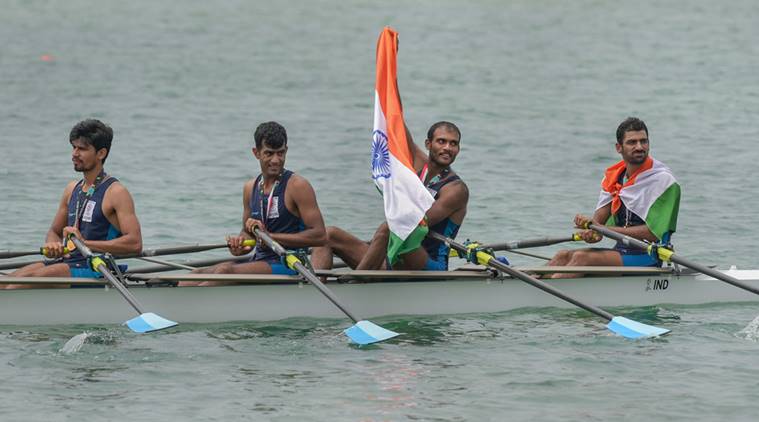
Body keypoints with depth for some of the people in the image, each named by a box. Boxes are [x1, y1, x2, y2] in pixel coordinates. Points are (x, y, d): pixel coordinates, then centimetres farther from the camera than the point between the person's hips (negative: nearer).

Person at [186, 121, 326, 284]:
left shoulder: (297, 186, -6)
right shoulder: (251, 188, 14)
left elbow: (320, 236, -13)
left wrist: (270, 236, -16)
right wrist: (239, 243, -2)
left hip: (289, 266, -7)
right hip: (259, 261, 7)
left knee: (226, 270, -29)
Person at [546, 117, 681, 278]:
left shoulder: (662, 179, -10)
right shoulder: (613, 177, 11)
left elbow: (652, 233, -17)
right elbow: (599, 218, 6)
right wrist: (589, 225, -21)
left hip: (647, 257, -8)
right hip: (621, 250, 8)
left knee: (582, 258, -24)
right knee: (564, 256, -7)